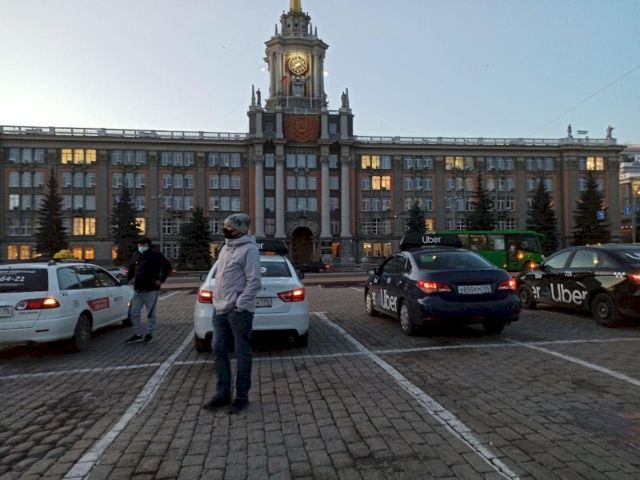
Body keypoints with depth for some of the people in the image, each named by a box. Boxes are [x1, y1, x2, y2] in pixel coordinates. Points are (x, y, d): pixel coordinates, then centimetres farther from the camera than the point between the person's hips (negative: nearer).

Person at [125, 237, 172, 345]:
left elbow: (167, 266, -11)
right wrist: (130, 278, 15)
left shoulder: (156, 255, -7)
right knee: (134, 313, 8)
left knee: (151, 314, 2)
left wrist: (161, 280, -14)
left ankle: (149, 334, 15)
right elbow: (131, 268, 30)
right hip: (137, 290, 6)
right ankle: (138, 334, 19)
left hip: (151, 290, -6)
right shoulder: (137, 256, 13)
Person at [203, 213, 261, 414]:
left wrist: (239, 304, -20)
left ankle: (241, 396, 15)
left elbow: (254, 282, -17)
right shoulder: (226, 247, 15)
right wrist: (217, 300, 13)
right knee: (219, 351, 12)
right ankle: (223, 393, 25)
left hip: (238, 311, -9)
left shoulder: (249, 249, -12)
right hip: (220, 309, 9)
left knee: (242, 354, 4)